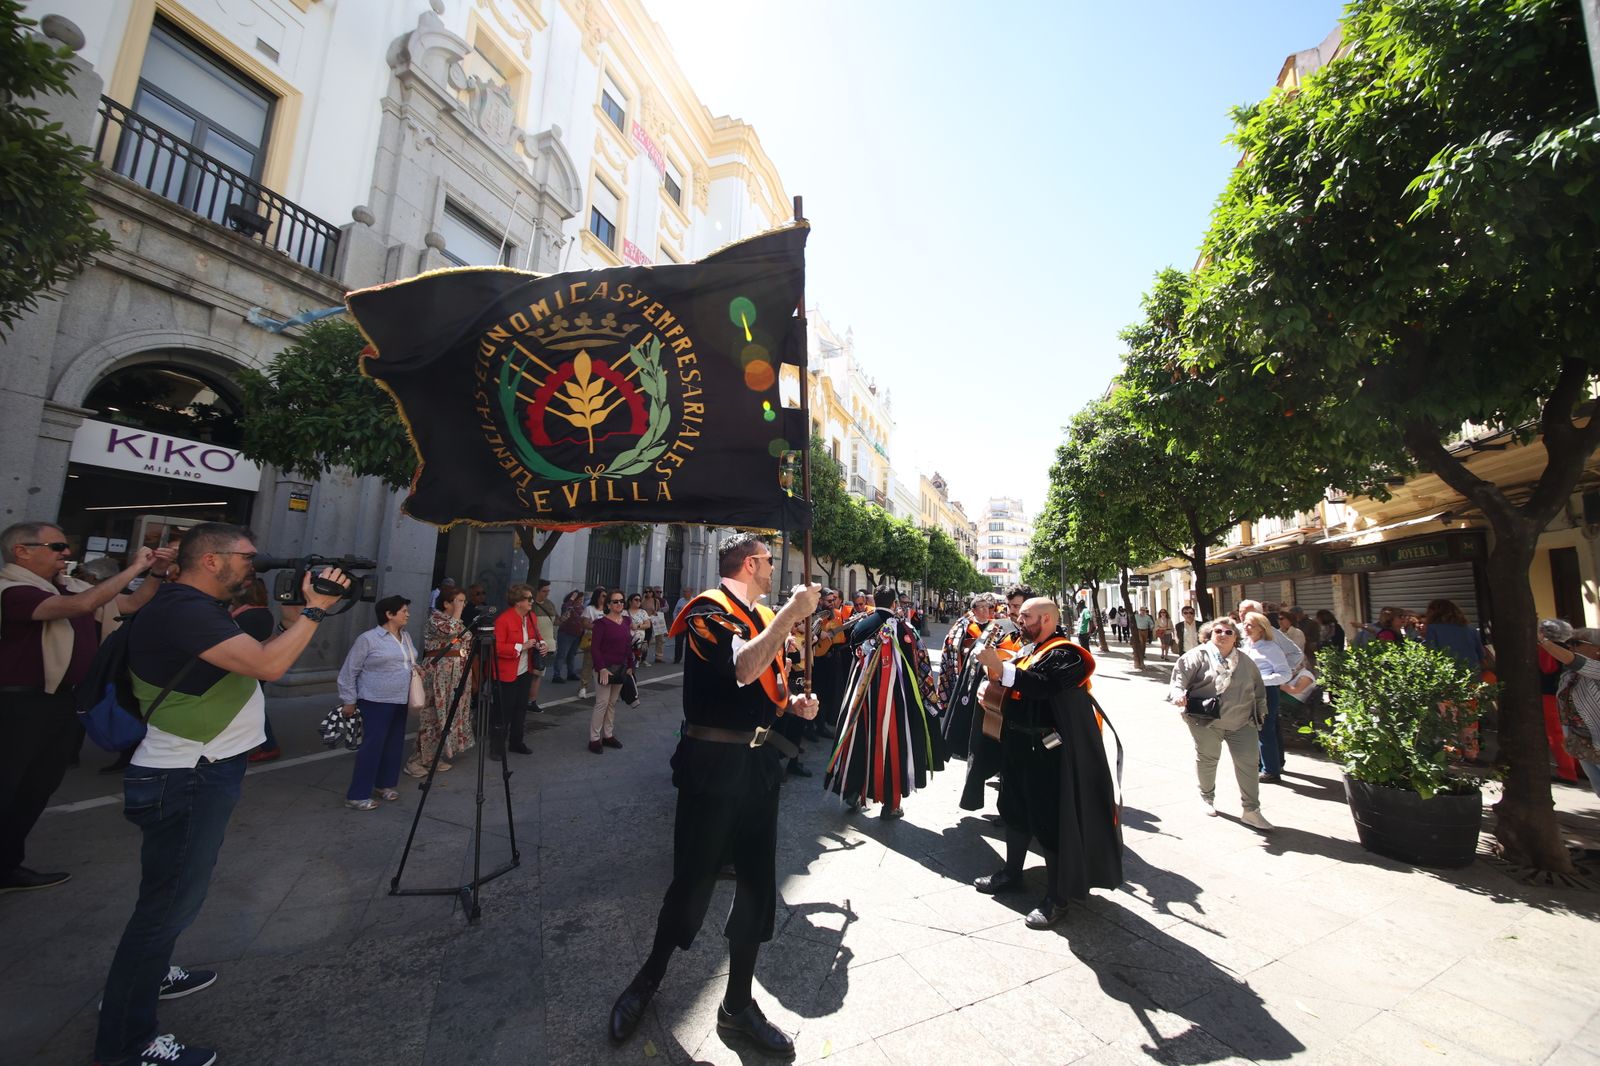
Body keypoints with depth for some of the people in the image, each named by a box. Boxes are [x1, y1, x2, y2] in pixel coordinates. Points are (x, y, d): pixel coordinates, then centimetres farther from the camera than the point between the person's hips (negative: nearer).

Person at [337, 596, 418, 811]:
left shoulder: (406, 637, 10)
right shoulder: (368, 639, -12)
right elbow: (349, 671, -7)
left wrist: (415, 668, 3)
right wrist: (349, 701, -6)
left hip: (400, 701, 7)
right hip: (376, 701, -7)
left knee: (395, 745, 12)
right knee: (372, 746, -6)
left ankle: (384, 784, 27)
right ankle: (357, 795, 5)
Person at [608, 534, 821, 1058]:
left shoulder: (766, 616, 10)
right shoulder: (709, 609, -14)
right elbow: (743, 668, -32)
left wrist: (792, 702, 3)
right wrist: (792, 613, -26)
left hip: (759, 760, 7)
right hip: (714, 762, -7)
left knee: (757, 882, 15)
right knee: (693, 880, 9)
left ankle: (738, 1006, 36)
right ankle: (648, 978, 40)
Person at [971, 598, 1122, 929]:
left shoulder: (1065, 653, -16)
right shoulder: (1027, 650, 10)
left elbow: (1043, 686, -32)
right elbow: (1014, 689, 18)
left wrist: (1000, 667, -34)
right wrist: (995, 681, 0)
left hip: (1048, 752, -9)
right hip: (1019, 746, 9)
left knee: (1050, 821, 3)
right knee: (1016, 811, 20)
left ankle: (1056, 898, 19)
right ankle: (1011, 873, 38)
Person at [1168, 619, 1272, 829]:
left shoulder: (1245, 661, 9)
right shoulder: (1198, 656, -8)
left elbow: (1258, 689, 20)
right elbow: (1180, 675, -15)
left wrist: (1260, 713, 18)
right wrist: (1179, 693, -33)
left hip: (1242, 723, 4)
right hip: (1206, 722, -4)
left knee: (1248, 763, 2)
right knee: (1207, 759, 12)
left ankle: (1251, 811, 16)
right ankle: (1207, 797, 34)